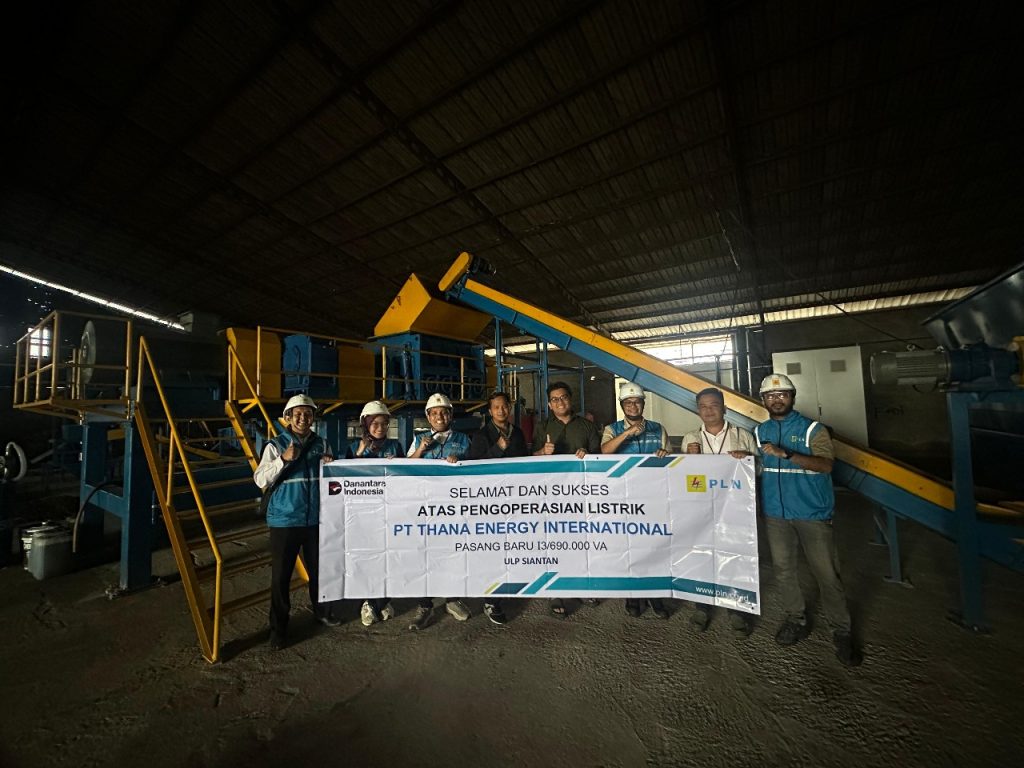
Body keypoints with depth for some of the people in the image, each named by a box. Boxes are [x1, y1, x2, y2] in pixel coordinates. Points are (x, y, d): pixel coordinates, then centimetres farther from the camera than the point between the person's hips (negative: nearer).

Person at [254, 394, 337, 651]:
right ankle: (278, 627, 23)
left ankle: (321, 610, 39)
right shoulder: (276, 445, -3)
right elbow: (260, 480, -9)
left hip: (316, 519, 3)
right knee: (281, 575, 5)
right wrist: (283, 459, -21)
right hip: (284, 520, -3)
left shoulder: (321, 444, 6)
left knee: (318, 569, 17)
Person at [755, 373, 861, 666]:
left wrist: (786, 454, -30)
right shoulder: (759, 432, 7)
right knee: (783, 570, 13)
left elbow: (825, 464, -19)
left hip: (812, 514, -3)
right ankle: (796, 620, 31)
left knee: (827, 574, 2)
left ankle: (842, 633, 21)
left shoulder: (813, 429, -5)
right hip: (776, 514, 4)